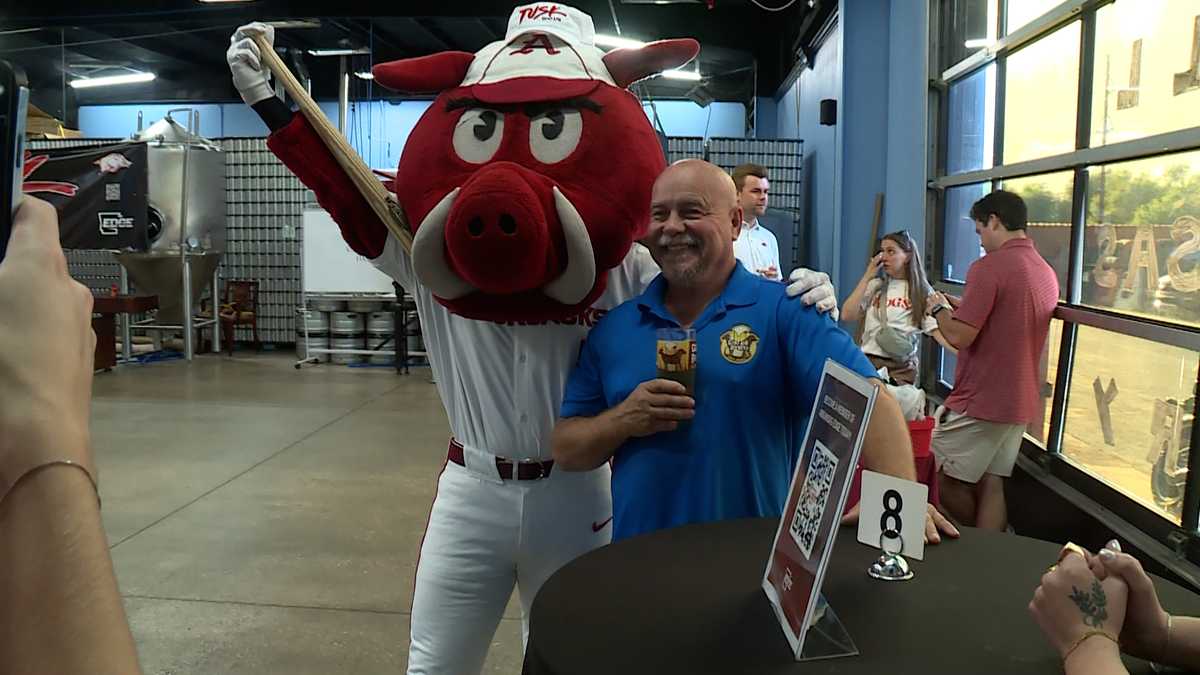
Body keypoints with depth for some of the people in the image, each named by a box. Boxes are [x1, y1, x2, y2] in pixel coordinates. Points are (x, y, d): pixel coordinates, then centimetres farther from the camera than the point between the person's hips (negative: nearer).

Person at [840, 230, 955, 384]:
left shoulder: (921, 291, 3)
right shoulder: (874, 285, 8)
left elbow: (936, 328, -4)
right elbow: (847, 315, -2)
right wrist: (866, 277, -1)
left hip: (902, 367, -1)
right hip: (869, 361, 1)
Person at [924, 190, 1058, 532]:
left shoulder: (989, 267, -17)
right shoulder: (1046, 272, 10)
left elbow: (959, 337, -19)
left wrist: (938, 309, 0)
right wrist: (961, 307, 20)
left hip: (978, 402, -8)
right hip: (1020, 403, 8)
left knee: (940, 477, 6)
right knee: (992, 484, 12)